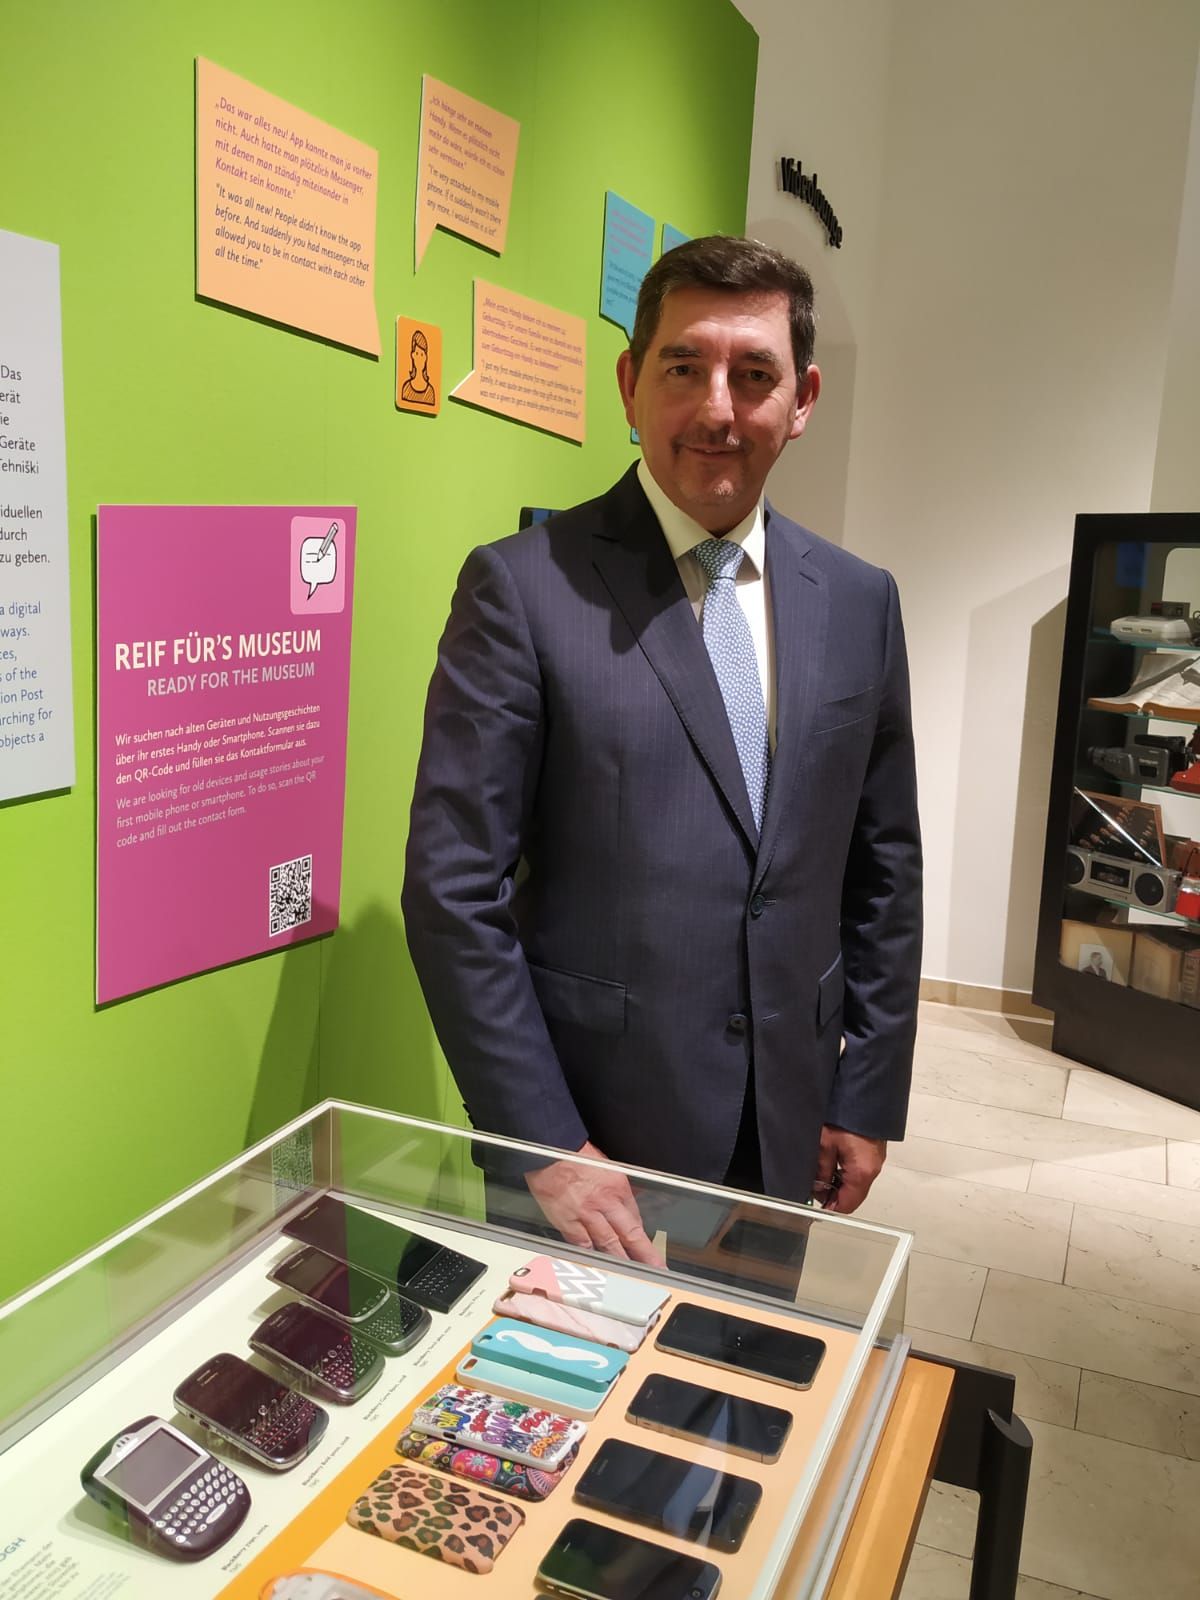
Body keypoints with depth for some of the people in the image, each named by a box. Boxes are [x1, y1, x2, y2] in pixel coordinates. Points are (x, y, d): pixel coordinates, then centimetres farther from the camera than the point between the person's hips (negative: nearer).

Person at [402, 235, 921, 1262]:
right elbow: (454, 888, -13)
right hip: (594, 1127, -4)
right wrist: (543, 1143, -14)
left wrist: (868, 1098, 6)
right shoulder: (522, 586, -12)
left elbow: (884, 867, 8)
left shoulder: (859, 599, 2)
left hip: (787, 1136, 4)